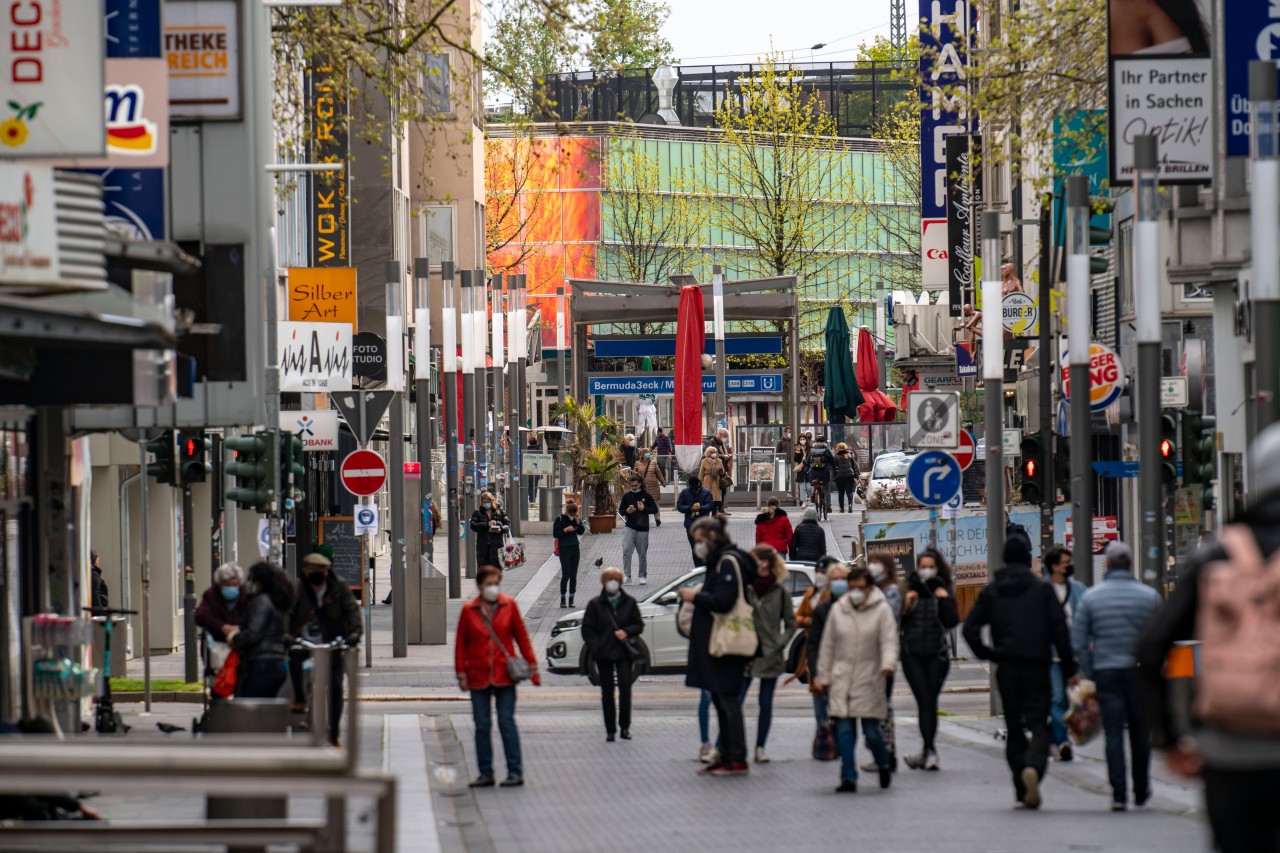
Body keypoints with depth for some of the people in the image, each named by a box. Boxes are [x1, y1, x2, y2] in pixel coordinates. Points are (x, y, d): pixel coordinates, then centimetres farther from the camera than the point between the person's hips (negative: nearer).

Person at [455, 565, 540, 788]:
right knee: (482, 725, 4)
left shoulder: (509, 605, 3)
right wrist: (461, 673, 1)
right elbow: (461, 643, 6)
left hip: (505, 674, -1)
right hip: (478, 675, 1)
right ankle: (486, 773, 10)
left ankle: (515, 772, -1)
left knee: (506, 721, -4)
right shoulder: (469, 610, 3)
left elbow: (521, 636, 7)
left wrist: (531, 663, 1)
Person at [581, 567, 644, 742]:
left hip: (623, 652, 0)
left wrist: (626, 632, -10)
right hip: (604, 654, 0)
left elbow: (639, 625, 9)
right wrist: (596, 647, -9)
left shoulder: (629, 602, 7)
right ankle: (610, 729, 10)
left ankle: (624, 726, -6)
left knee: (625, 684, -14)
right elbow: (587, 629, 3)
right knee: (607, 691, 3)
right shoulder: (595, 604, 3)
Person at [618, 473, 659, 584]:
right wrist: (627, 511, -10)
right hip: (629, 528, 1)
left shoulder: (646, 496, 0)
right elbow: (620, 511, 12)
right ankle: (627, 576, -12)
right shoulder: (627, 496, 5)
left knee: (642, 554, 7)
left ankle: (643, 576, 18)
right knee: (626, 551, -14)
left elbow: (655, 510, 2)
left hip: (642, 529, -1)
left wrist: (644, 509, -14)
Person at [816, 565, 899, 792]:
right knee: (844, 729, -3)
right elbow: (828, 645, 13)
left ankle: (884, 764, 26)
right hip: (842, 678, 3)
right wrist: (823, 676, 12)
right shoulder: (837, 609, 8)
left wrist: (888, 664, -28)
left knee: (871, 730, -2)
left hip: (869, 679, -3)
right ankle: (848, 778, 0)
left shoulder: (881, 610, -2)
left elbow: (889, 641, -9)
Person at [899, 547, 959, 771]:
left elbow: (952, 622, -5)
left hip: (937, 654, 1)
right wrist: (905, 604, -12)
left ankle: (927, 752, 13)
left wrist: (944, 600, -14)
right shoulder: (909, 590, 6)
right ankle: (930, 752, -16)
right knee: (925, 702, -10)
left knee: (930, 702, 3)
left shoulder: (944, 591, 5)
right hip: (913, 654, -1)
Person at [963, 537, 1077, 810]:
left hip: (1006, 668, 2)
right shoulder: (1041, 589, 0)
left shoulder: (991, 592, 6)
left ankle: (1022, 792, 7)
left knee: (1014, 729, 10)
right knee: (1038, 724, -2)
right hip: (1037, 667, -2)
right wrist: (1069, 668, -1)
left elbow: (970, 629, 1)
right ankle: (1033, 767, -32)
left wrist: (987, 654, 10)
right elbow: (1059, 629, -4)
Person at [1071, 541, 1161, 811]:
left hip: (1106, 673, 0)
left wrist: (1090, 673, 4)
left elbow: (1077, 641, -2)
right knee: (1140, 732, 13)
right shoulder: (1149, 596, -1)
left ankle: (1118, 794, -6)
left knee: (1113, 733, 1)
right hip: (1140, 673, 0)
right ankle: (1141, 791, 23)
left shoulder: (1091, 597, -1)